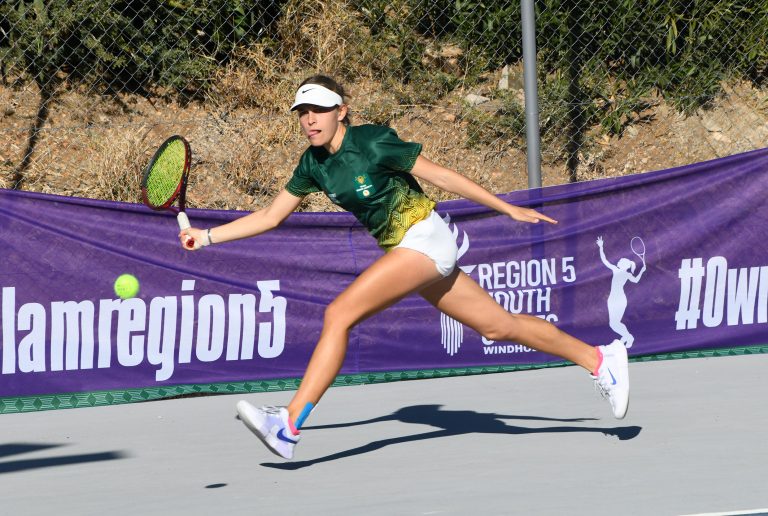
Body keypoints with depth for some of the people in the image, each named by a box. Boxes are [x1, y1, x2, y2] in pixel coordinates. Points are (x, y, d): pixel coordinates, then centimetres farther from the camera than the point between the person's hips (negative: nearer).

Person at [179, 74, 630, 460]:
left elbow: (440, 175, -9)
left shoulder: (373, 142, -17)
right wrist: (208, 236, 2)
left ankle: (289, 425, -22)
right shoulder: (314, 163, 4)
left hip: (425, 238, -8)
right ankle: (600, 358, 24)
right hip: (402, 248, 8)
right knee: (500, 325, 12)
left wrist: (509, 209, -3)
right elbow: (271, 217, 12)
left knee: (338, 315, -20)